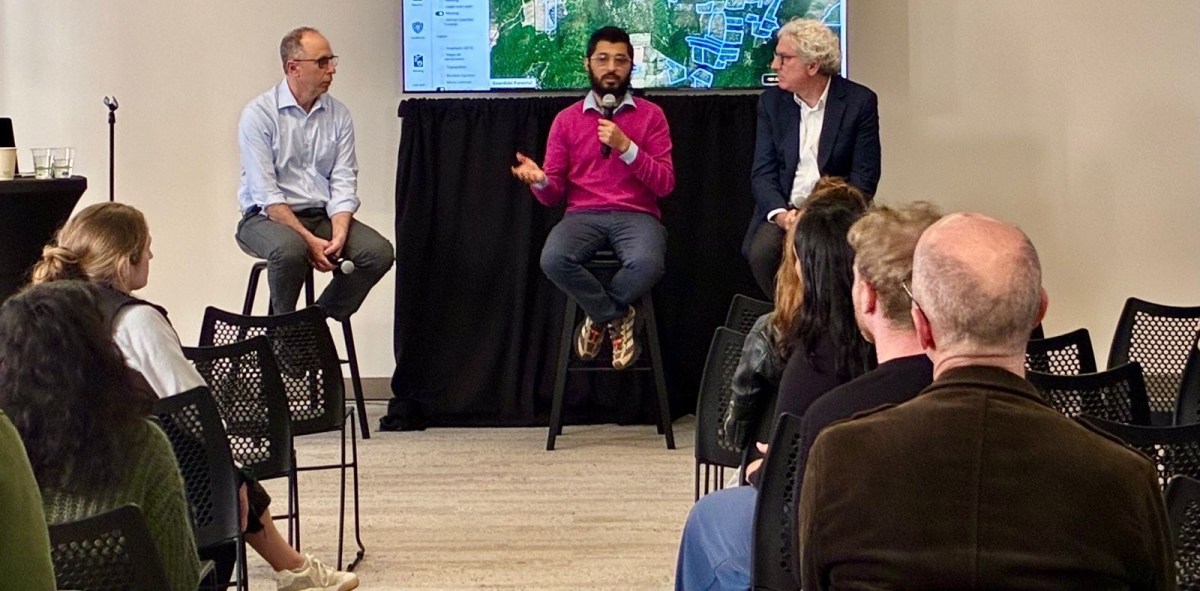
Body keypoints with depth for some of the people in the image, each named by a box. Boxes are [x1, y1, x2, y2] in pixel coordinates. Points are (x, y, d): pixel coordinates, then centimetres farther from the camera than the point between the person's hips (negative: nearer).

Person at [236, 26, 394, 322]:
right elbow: (266, 193, -16)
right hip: (267, 217, -5)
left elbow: (343, 182, -1)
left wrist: (339, 235, -18)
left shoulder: (338, 114, 4)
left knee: (380, 252, -19)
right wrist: (309, 240, -23)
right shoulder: (259, 113, -9)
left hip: (323, 215, 5)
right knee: (290, 249, -37)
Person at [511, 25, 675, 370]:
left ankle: (599, 316, -4)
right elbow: (553, 194, 8)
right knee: (553, 260, -33)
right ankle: (617, 318, -7)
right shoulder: (566, 119, 10)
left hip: (636, 216, -1)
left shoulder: (651, 115, 7)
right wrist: (539, 180, -17)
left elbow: (665, 185, -1)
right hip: (583, 215, 1)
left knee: (646, 263, -37)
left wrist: (626, 147, -13)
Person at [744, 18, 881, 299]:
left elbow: (865, 175, -4)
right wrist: (780, 214, -17)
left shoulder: (859, 101, -2)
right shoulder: (771, 101, 7)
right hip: (783, 209, 3)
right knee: (761, 251, -27)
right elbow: (762, 172, 2)